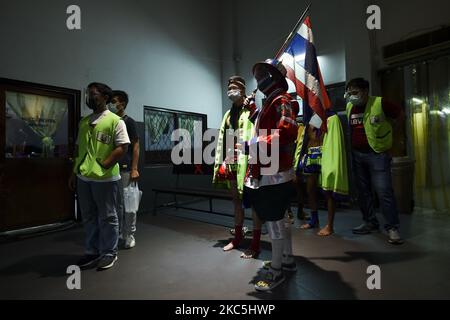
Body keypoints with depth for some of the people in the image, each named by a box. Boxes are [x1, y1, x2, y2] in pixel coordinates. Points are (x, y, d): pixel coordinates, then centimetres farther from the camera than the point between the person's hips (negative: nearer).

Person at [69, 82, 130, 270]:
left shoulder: (115, 120, -6)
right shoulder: (84, 121, 15)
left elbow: (122, 147, -14)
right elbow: (78, 148, 19)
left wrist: (103, 166, -17)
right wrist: (74, 172, 16)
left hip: (104, 178, -7)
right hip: (83, 178, 7)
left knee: (107, 218, 5)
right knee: (89, 217, 16)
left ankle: (109, 253, 19)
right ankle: (93, 252, 31)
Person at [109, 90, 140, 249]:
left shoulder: (129, 122, -2)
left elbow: (135, 146, -7)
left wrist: (134, 169, -14)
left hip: (126, 169, -6)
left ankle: (129, 236, 11)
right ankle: (117, 234, 23)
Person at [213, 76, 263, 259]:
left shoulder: (250, 111, -5)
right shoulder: (228, 114, 18)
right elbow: (222, 139, 15)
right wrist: (222, 162, 8)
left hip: (246, 161, -7)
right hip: (231, 162, 8)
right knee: (236, 200, 16)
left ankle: (255, 243, 11)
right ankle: (238, 236, 32)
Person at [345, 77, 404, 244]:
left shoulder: (380, 103, -11)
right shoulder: (349, 107, 5)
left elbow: (400, 115, 3)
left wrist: (383, 125, 2)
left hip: (377, 154, -5)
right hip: (357, 154, 6)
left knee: (384, 191, -7)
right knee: (363, 191, 11)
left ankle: (392, 228, 5)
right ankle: (370, 222, 25)